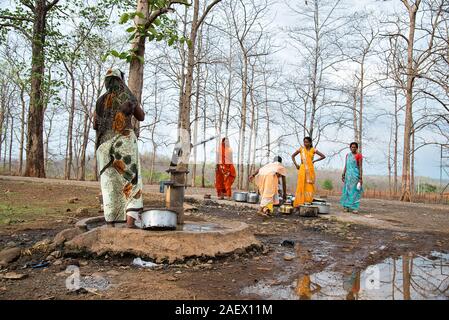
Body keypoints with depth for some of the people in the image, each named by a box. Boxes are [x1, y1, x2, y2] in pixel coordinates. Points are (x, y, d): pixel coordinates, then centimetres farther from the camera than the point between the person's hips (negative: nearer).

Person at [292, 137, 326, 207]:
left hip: (310, 169, 1)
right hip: (302, 169, -1)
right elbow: (293, 156, 13)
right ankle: (299, 202, -3)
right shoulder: (301, 149, 4)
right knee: (301, 185, -4)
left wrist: (314, 161, 2)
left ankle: (308, 201, 3)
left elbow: (323, 156, 7)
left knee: (309, 185, -1)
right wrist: (296, 165, 4)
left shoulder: (313, 150, 4)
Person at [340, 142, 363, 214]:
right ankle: (347, 206, 10)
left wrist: (360, 178, -11)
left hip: (355, 175, -5)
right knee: (347, 191, 5)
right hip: (348, 175, 5)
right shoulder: (347, 155, 13)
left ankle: (355, 208, -4)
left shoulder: (358, 155, -4)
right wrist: (343, 175, 11)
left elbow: (360, 167, -6)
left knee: (354, 191, -6)